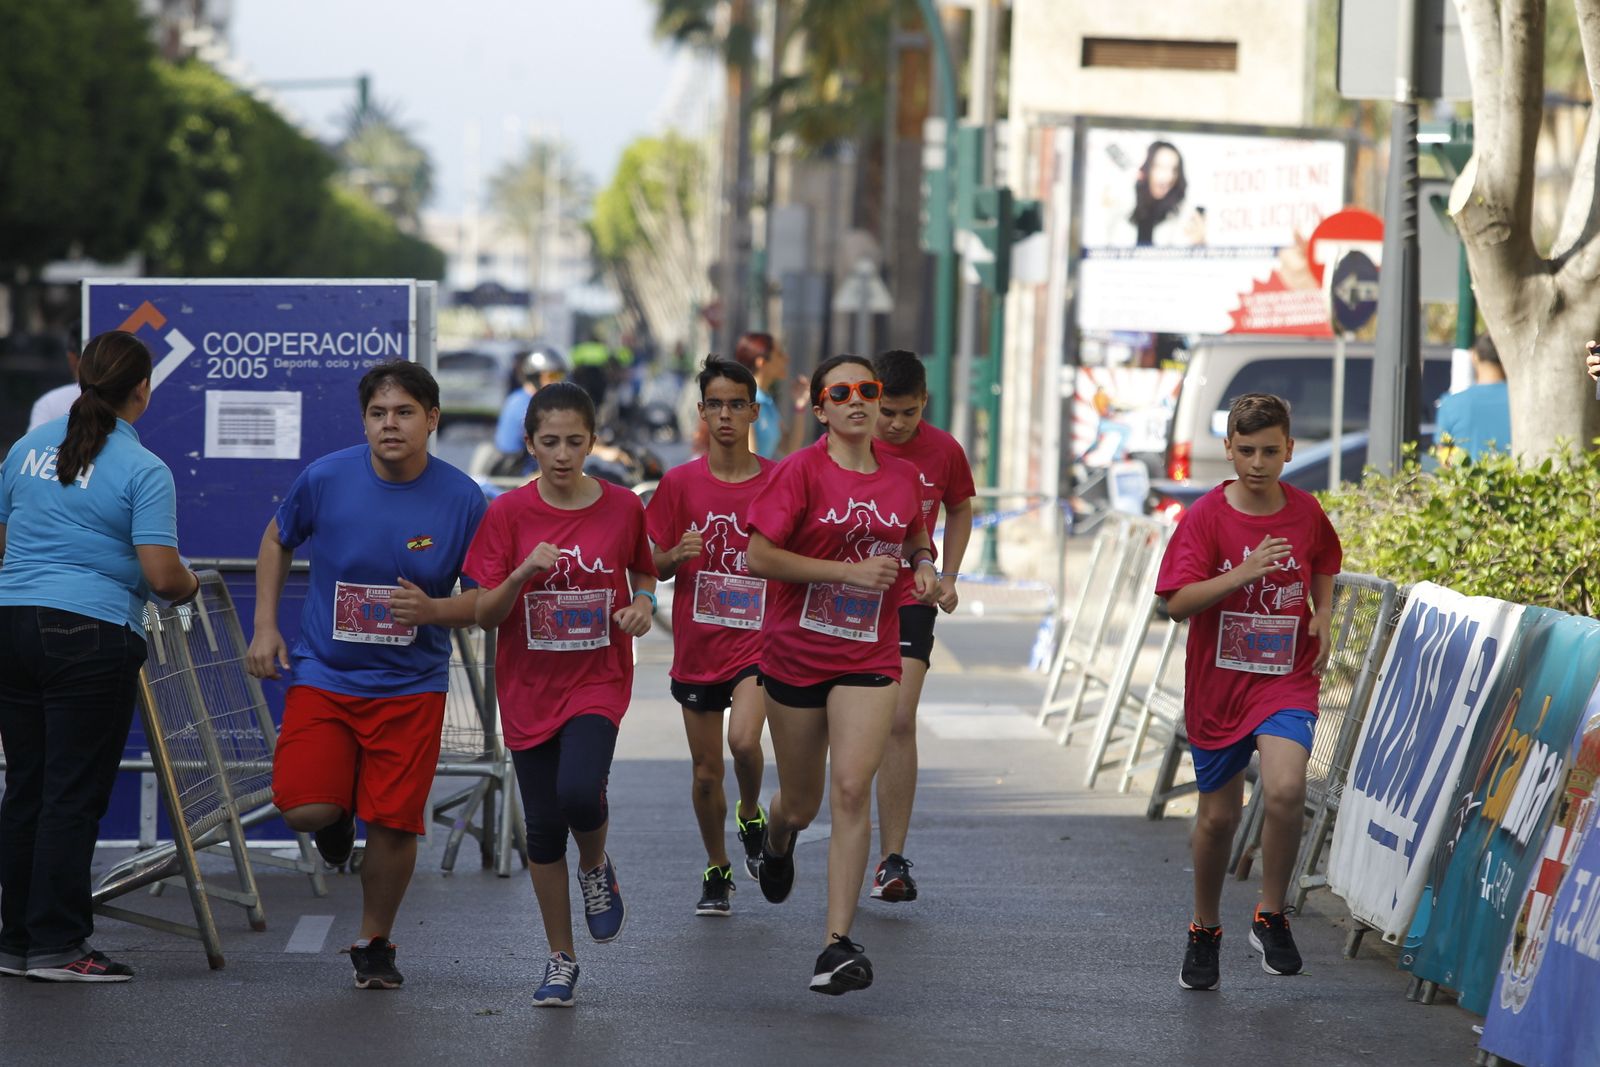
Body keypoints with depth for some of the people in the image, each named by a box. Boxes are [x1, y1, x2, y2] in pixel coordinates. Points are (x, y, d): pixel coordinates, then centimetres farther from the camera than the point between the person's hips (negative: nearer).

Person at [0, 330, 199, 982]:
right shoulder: (144, 471, -8)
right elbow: (161, 575, -13)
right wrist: (190, 586, 9)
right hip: (91, 635, -6)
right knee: (73, 795, -2)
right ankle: (56, 946, -2)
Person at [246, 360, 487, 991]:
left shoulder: (462, 500, -10)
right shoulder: (325, 479, -8)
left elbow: (485, 598, -1)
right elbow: (277, 540, 12)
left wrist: (434, 610, -22)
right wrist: (265, 626, 6)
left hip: (411, 685, 0)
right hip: (323, 673, 0)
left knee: (394, 824, -3)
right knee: (303, 809, -15)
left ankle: (374, 944, 22)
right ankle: (338, 818, 24)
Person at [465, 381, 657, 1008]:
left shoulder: (622, 508, -3)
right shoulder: (508, 514, -5)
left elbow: (644, 572, 15)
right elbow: (485, 615, -4)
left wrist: (643, 603, -7)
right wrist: (522, 573, -22)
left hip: (599, 679, -1)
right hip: (529, 688, 1)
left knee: (579, 791, -26)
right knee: (542, 826, 4)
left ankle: (596, 868, 9)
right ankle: (561, 959, 20)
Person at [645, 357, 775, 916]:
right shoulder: (680, 483, 0)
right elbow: (654, 568, 4)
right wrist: (677, 555, -18)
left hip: (757, 639, -2)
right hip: (697, 646, 2)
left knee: (743, 740, -24)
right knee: (706, 771, 6)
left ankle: (751, 815, 7)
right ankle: (717, 870, 26)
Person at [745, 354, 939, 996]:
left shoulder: (902, 477, 4)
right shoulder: (801, 472, -9)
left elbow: (916, 544, 24)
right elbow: (757, 558, -16)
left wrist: (923, 569, 0)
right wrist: (850, 572, -19)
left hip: (869, 655, 1)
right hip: (795, 652, -1)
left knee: (852, 789, -16)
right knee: (802, 802, 12)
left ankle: (838, 944, -14)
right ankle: (778, 841, 52)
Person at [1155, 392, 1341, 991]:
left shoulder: (1306, 512, 0)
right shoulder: (1207, 516, -8)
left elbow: (1324, 562, 23)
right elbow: (1177, 603, -17)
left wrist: (1323, 614, 5)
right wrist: (1244, 573, -28)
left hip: (1286, 678, 0)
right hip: (1217, 683, 0)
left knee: (1285, 790, -24)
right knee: (1218, 815, 10)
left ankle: (1271, 918, -5)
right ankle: (1204, 931, 32)